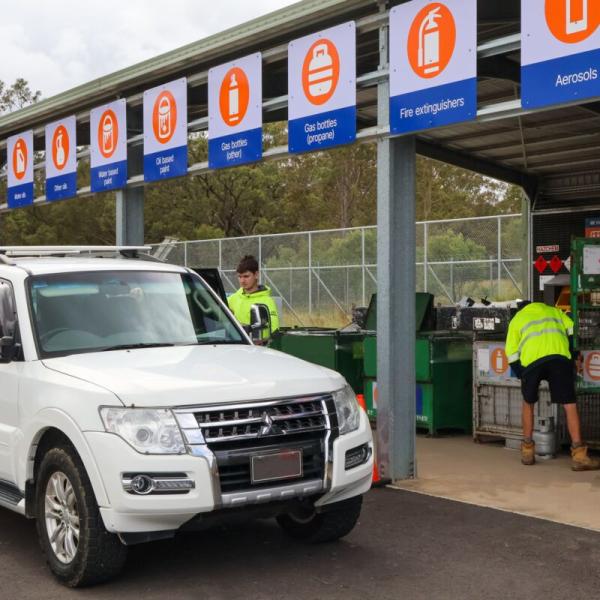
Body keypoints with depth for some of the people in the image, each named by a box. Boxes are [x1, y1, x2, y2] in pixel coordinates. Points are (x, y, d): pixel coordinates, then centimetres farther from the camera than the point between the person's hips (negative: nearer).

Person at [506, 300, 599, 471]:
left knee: (528, 403, 21)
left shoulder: (516, 319, 30)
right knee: (570, 405, 2)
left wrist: (522, 376, 29)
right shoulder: (553, 311, 35)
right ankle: (579, 455, -5)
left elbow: (512, 355, 20)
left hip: (531, 360, 0)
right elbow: (573, 333, 21)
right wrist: (573, 357, 28)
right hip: (559, 357, 0)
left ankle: (527, 450, 22)